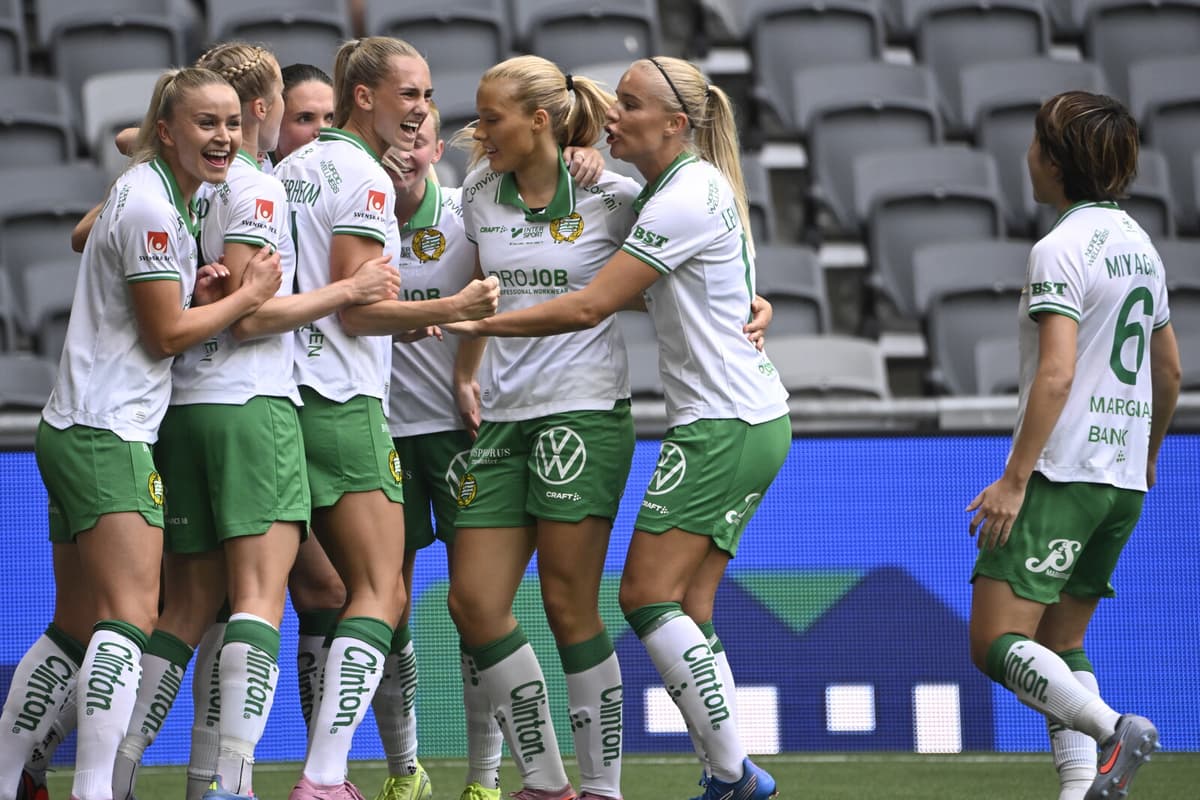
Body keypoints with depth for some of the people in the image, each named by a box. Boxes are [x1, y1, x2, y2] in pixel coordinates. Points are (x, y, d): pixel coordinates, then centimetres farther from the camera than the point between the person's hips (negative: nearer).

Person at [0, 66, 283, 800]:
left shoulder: (168, 197, 16)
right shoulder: (149, 203, -14)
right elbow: (166, 334, -13)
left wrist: (196, 293, 2)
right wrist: (250, 295, -3)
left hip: (77, 431, 10)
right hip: (105, 435, -10)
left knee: (79, 626, 12)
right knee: (131, 616, -17)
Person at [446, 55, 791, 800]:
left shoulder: (687, 198, -17)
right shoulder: (680, 188, 14)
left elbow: (589, 306, -19)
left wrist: (481, 321, -14)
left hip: (726, 425, -10)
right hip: (748, 423, 10)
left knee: (648, 594, -10)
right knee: (684, 610, 6)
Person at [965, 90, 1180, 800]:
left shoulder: (1061, 250, -12)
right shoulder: (1140, 245, 14)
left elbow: (1056, 375, -21)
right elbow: (1169, 372, 23)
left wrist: (1014, 480, -21)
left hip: (1062, 474, -9)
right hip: (1123, 480, 9)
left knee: (997, 643, -11)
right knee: (1060, 644, 14)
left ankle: (1114, 729, -26)